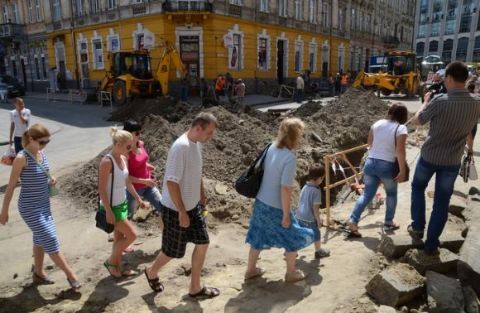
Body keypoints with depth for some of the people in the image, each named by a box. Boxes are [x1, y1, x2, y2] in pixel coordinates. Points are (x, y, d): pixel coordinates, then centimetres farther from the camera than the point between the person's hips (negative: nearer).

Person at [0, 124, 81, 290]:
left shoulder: (42, 154, 2)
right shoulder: (22, 158, -19)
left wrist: (50, 181, -4)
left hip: (44, 204, 7)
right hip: (30, 208, -7)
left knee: (41, 239, 19)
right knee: (51, 240, -2)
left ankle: (38, 273, 36)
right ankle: (70, 274, 8)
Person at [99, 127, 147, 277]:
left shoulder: (124, 159, 2)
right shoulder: (107, 162, -22)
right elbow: (102, 189, -20)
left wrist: (138, 198, 18)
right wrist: (108, 211, -21)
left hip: (122, 203, 8)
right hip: (112, 206, -8)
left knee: (119, 237, 16)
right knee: (132, 235, -5)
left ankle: (117, 268, 30)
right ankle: (110, 261, 16)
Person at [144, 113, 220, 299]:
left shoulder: (197, 144, 3)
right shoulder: (181, 147, -26)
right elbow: (171, 182, -27)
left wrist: (202, 194, 21)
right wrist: (182, 212, -23)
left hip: (193, 206, 8)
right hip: (175, 209, -8)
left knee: (203, 243, 10)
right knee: (173, 252, 9)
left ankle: (195, 288, 26)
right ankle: (152, 272, 40)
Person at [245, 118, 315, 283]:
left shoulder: (271, 148, -2)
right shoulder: (290, 158, -24)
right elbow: (285, 189, -24)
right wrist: (286, 215, -15)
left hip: (260, 202, 7)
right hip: (275, 207, -7)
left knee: (259, 236, 24)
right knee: (294, 237, 17)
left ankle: (251, 270, 39)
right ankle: (291, 273, 33)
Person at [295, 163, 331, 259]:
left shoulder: (305, 187, 2)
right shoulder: (316, 191, -19)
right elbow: (315, 207, -19)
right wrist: (318, 220, -9)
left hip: (299, 216, 6)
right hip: (309, 219, -6)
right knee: (316, 234, 15)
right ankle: (319, 251, 33)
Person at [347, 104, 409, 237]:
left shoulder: (377, 124, 7)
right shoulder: (401, 128, -8)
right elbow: (400, 151, -15)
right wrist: (402, 171, -12)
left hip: (370, 163, 4)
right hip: (387, 166, -4)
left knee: (367, 195, 9)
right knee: (391, 194, 20)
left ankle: (352, 221, -2)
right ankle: (388, 223, 27)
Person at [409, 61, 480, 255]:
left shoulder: (440, 101, -21)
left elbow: (416, 121, -7)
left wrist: (426, 102, 9)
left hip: (429, 156, -3)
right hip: (452, 161, 3)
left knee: (418, 188, 25)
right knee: (442, 203, 12)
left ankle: (417, 227, 26)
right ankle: (431, 245, 19)